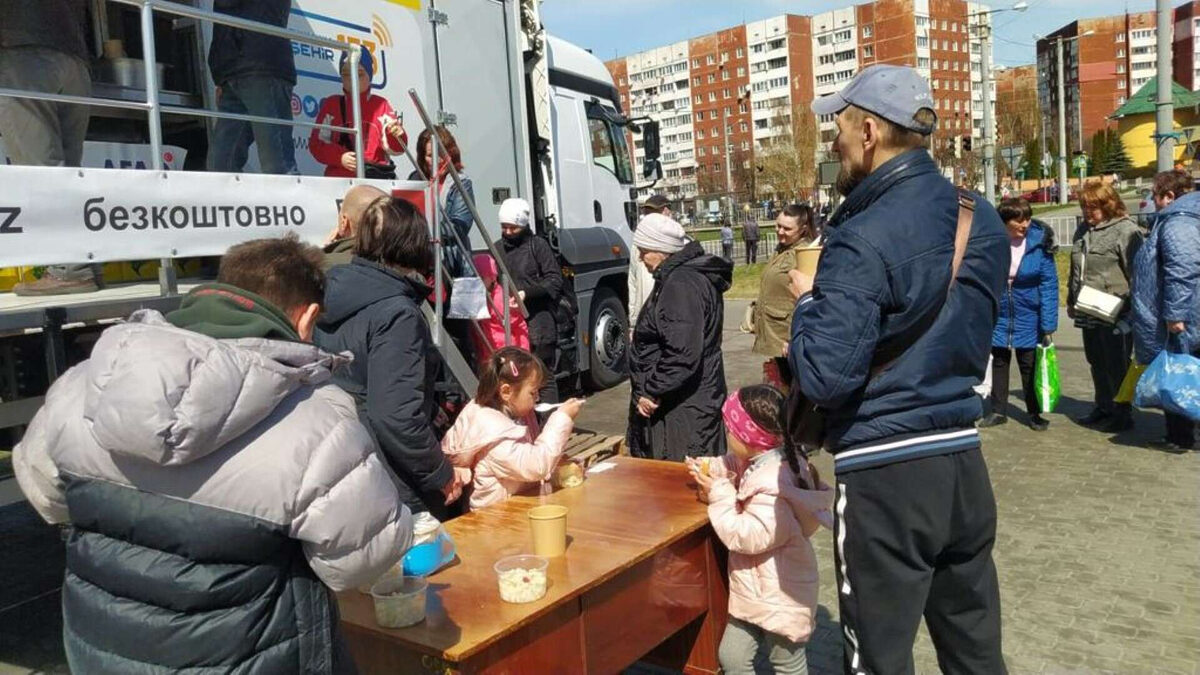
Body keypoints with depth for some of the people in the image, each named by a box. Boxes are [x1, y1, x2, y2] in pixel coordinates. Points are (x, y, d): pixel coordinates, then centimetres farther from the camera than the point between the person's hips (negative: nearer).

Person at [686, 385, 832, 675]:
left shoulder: (772, 486, -32)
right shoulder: (760, 463, -1)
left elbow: (745, 536, -31)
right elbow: (734, 466, 22)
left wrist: (719, 494, -22)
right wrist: (709, 469, 4)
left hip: (778, 596, -9)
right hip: (754, 591, 9)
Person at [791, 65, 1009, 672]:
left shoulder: (863, 241, -18)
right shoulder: (983, 220, 6)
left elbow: (823, 378, -21)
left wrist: (808, 301, -3)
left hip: (885, 476, -7)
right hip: (963, 462, 8)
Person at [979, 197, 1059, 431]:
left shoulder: (1039, 241, -12)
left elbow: (1048, 284, -10)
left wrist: (1048, 324, -14)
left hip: (1028, 316, -1)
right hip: (998, 314, 1)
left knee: (1029, 365, 8)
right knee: (998, 361, 13)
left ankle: (1035, 413, 23)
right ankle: (998, 411, 26)